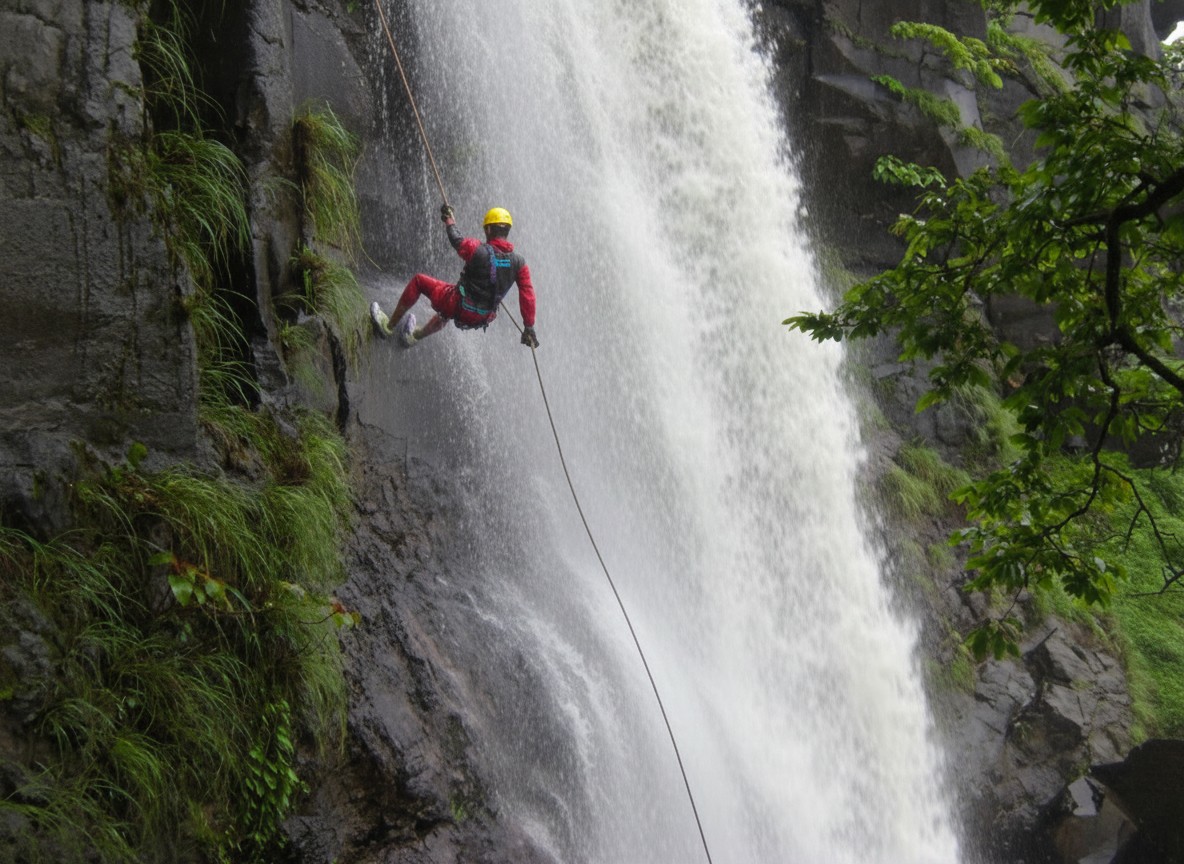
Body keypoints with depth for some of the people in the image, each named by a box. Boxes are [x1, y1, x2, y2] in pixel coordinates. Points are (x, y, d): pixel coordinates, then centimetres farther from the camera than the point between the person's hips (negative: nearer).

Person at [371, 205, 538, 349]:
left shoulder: (477, 250, -22)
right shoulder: (519, 262, -11)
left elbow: (457, 241, -2)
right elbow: (528, 294, -10)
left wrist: (450, 221, 18)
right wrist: (529, 327, -1)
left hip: (460, 309, -5)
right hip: (482, 319, 5)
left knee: (418, 281, 15)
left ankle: (389, 325, 25)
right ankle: (415, 336, 59)